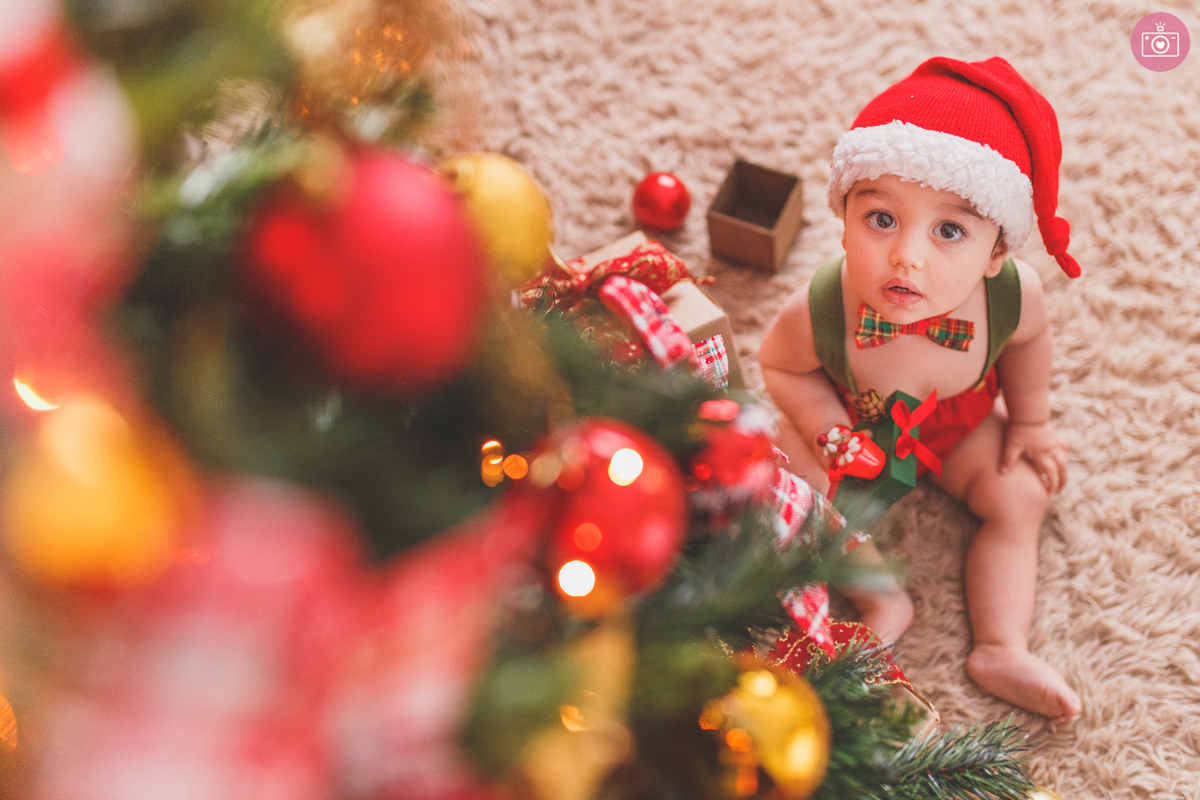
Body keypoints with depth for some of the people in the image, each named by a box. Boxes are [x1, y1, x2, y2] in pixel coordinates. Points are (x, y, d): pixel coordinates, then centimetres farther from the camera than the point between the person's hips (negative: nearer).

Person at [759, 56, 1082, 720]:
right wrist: (826, 428, -33)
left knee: (1020, 498, -4)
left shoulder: (1015, 296, -38)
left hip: (961, 424, 2)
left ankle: (1002, 651, 6)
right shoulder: (816, 314, -44)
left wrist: (1030, 422, 5)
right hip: (853, 420, -1)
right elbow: (780, 366, -18)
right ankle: (883, 601, 0)